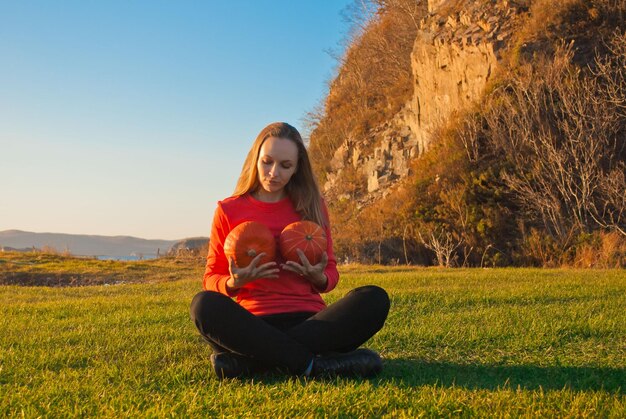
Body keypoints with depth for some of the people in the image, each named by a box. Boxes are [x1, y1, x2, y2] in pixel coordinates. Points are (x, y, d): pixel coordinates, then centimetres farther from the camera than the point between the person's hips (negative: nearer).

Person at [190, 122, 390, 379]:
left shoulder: (312, 206, 12)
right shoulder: (229, 211, 8)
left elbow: (331, 274, 14)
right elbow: (211, 278, 9)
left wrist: (319, 277, -10)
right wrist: (234, 282, -14)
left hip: (309, 320, 2)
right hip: (255, 323, -2)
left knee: (374, 299, -26)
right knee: (204, 305, -32)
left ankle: (245, 360, -31)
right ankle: (315, 365, -34)